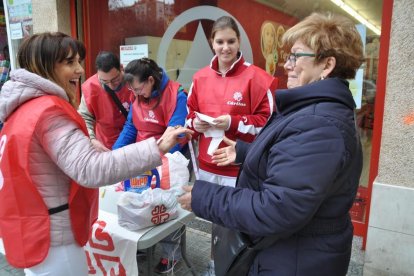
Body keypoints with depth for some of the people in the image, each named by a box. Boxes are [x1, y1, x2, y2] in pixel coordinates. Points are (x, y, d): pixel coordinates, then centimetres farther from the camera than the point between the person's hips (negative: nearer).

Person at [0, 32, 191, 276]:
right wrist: (157, 148, -37)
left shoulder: (26, 107, 8)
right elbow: (90, 169, -34)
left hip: (32, 231, 9)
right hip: (52, 239, -9)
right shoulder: (48, 111, -23)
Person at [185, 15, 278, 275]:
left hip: (239, 168, -5)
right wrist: (195, 124, -6)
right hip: (207, 165, 5)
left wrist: (233, 123, -18)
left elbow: (269, 122, -8)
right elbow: (190, 115, 16)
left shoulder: (256, 77, -9)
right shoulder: (201, 77, 6)